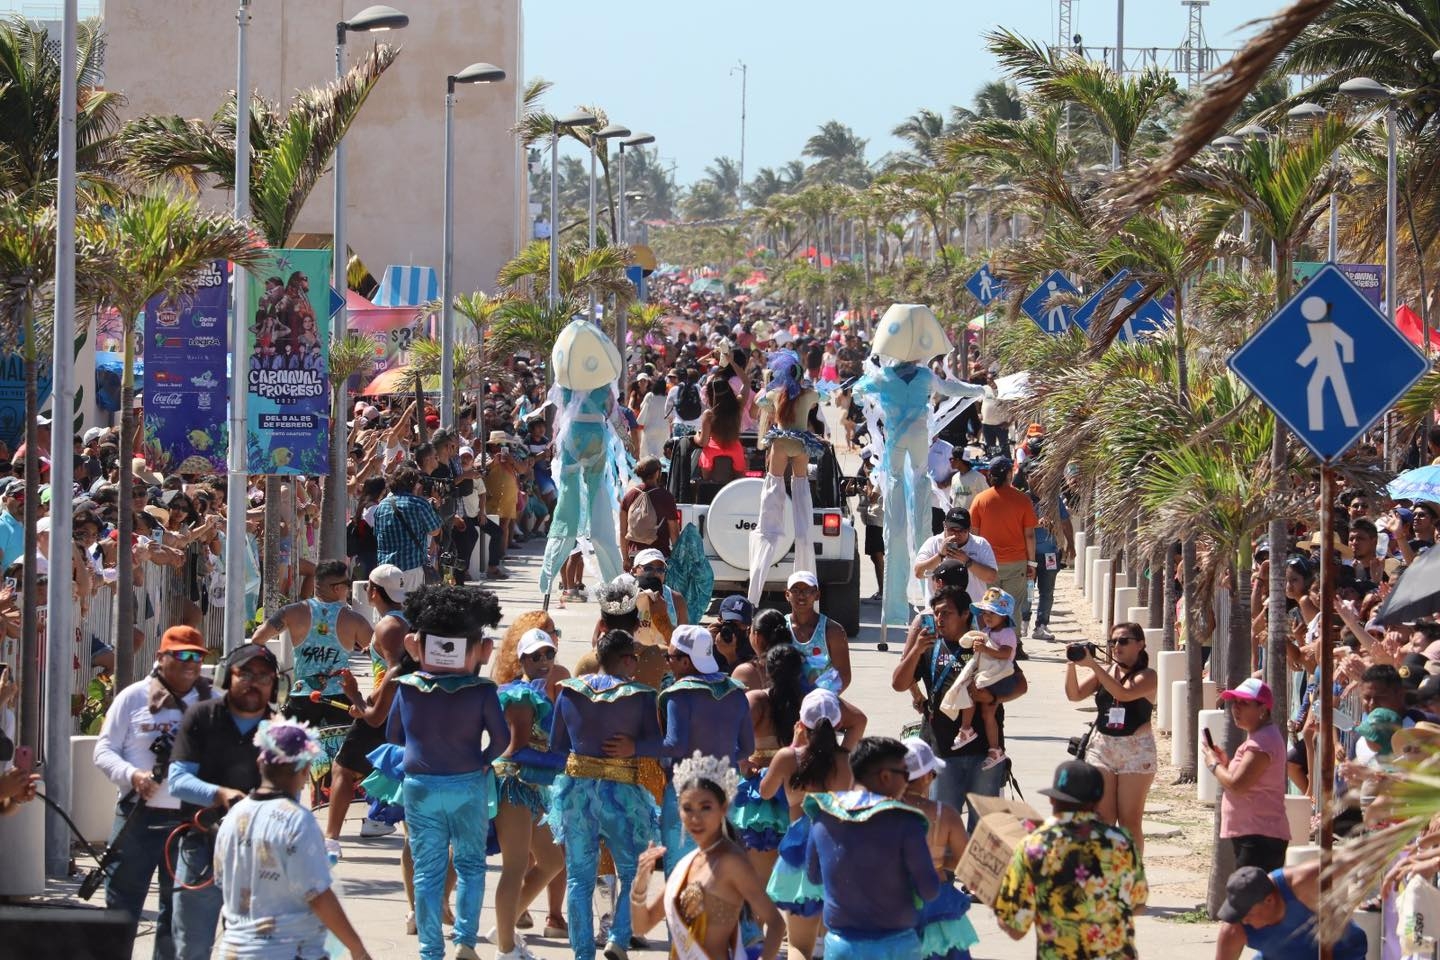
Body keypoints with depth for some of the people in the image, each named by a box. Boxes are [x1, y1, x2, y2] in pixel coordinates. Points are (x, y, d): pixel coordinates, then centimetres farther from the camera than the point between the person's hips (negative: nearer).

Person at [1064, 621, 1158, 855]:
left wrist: (1092, 665, -27)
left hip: (1136, 750, -4)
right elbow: (1075, 695, -1)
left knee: (1130, 822, -3)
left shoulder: (1147, 676, -5)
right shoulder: (1103, 673, 9)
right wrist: (1071, 665, -16)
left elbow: (1124, 693, -24)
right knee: (1102, 820, 2)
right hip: (1101, 747, 4)